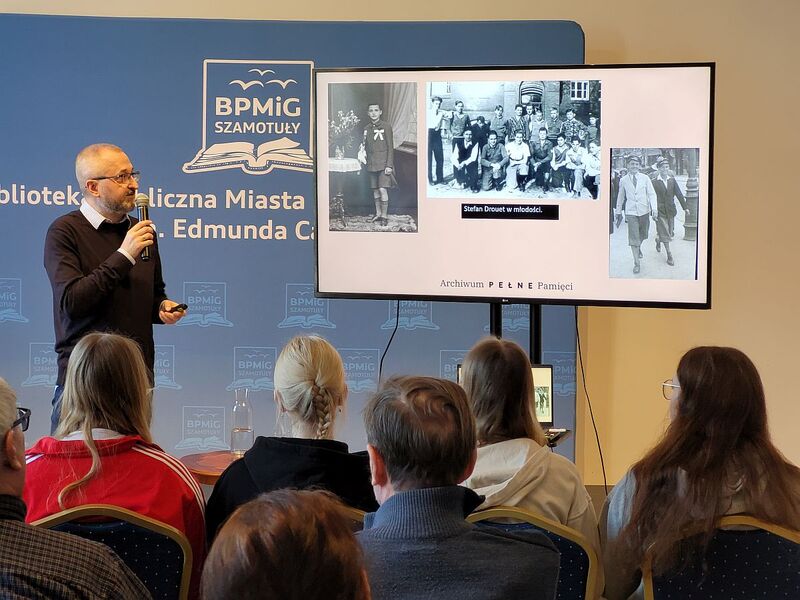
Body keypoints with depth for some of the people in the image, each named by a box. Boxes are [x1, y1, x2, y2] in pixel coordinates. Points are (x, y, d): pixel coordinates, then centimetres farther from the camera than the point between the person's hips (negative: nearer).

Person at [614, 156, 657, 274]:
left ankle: (639, 248, 49)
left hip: (644, 211, 1)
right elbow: (620, 197, 11)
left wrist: (654, 209, -14)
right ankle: (637, 263, -3)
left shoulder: (645, 178, -3)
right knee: (633, 237, -6)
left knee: (643, 234, 16)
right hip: (631, 212, -1)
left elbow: (652, 194, -3)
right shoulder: (623, 180, 0)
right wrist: (618, 212, 15)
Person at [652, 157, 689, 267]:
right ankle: (669, 255, 2)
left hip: (670, 210, 4)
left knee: (669, 232, 13)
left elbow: (679, 194, 3)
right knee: (664, 233, -4)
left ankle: (658, 240, 42)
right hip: (660, 211, -4)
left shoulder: (672, 180, 4)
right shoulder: (654, 182, -9)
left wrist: (685, 207, -1)